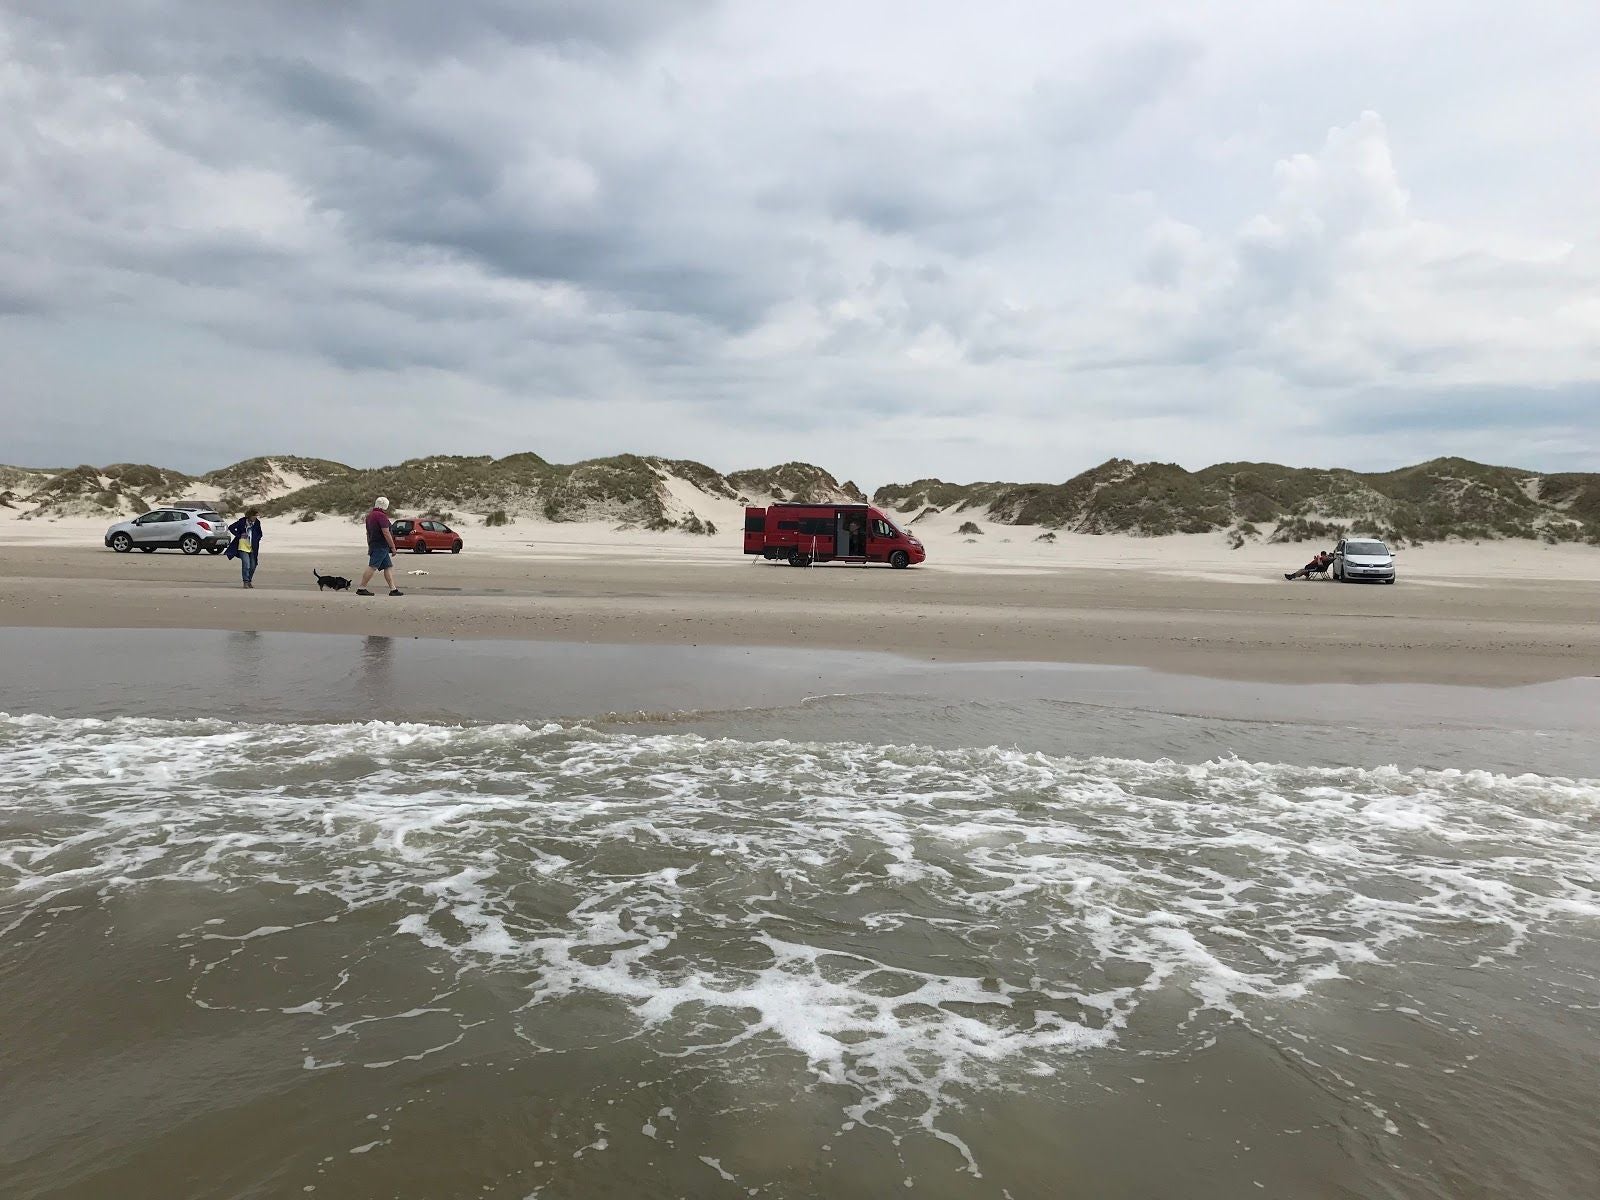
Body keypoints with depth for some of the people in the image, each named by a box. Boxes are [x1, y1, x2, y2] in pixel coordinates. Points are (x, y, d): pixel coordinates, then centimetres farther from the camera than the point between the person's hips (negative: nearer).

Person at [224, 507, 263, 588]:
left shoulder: (257, 522, 3)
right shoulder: (242, 521, -8)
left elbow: (260, 533, 17)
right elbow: (231, 528, -3)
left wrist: (256, 539, 0)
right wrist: (239, 535, -9)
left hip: (253, 547, 4)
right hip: (243, 546, -4)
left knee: (253, 566, 6)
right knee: (246, 565, -13)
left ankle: (249, 581, 23)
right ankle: (246, 582, -4)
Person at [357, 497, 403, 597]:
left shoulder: (369, 516, 17)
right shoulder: (381, 516, -14)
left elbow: (368, 533, 23)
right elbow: (386, 533, -18)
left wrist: (369, 547, 29)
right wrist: (393, 547, -14)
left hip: (374, 545, 10)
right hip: (381, 546, -10)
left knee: (388, 567, 9)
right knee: (372, 567, -9)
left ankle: (393, 589, 6)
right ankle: (361, 589, -8)